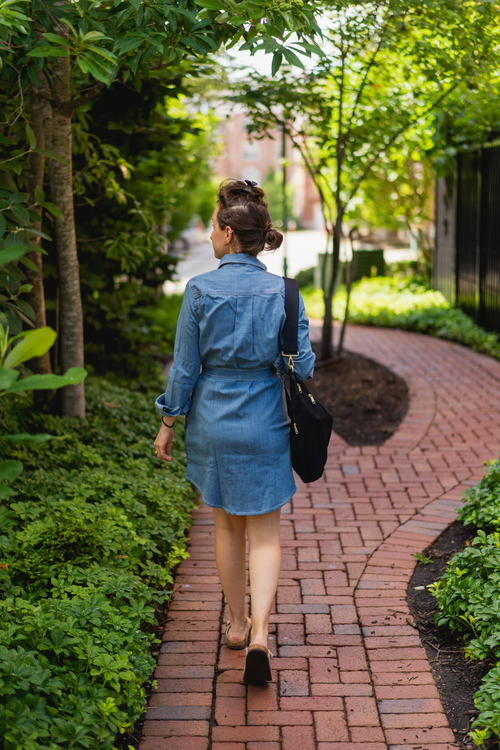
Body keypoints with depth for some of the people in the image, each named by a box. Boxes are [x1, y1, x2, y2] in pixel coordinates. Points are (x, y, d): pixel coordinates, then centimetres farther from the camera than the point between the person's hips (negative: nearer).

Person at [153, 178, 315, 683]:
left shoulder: (200, 290, -10)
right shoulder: (283, 291, -7)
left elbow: (185, 367, -6)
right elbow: (302, 365, -3)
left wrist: (167, 424, 6)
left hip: (213, 422, 0)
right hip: (266, 425, 0)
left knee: (227, 526, 18)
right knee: (264, 532, 7)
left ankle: (237, 624, 30)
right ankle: (259, 633, -9)